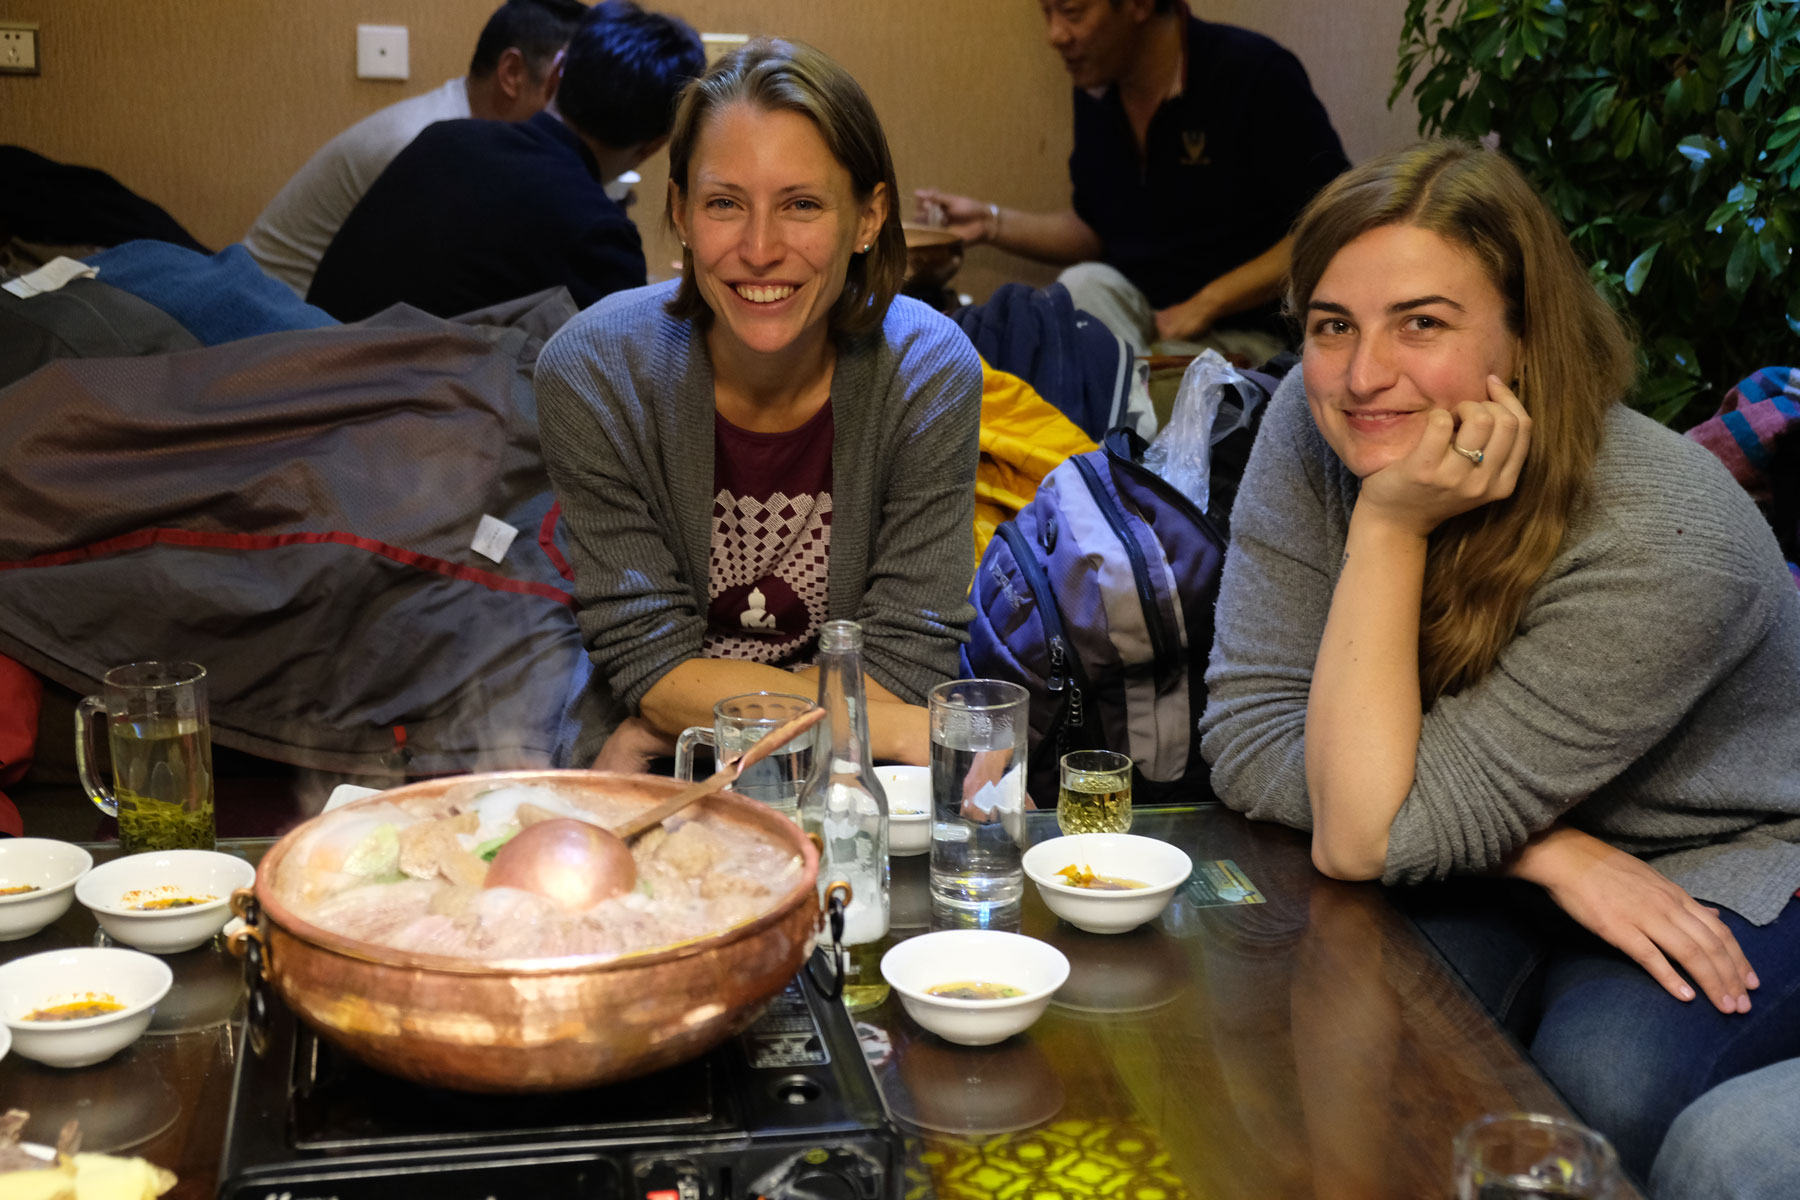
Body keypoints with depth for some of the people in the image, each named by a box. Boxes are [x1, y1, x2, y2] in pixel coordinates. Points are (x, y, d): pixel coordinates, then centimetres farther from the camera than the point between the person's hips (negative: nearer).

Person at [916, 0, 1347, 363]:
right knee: (1082, 285, -26)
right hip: (1140, 313, 6)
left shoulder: (1254, 72, -13)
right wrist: (992, 223, 6)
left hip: (1243, 332, -6)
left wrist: (1205, 304, -18)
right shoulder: (1097, 91, 8)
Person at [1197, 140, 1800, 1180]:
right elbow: (1249, 741, -16)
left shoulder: (1661, 542, -30)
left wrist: (1390, 526, -34)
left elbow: (1365, 834, -29)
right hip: (1503, 865, 3)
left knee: (1603, 1085, -33)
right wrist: (1552, 855, -24)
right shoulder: (1314, 425, -15)